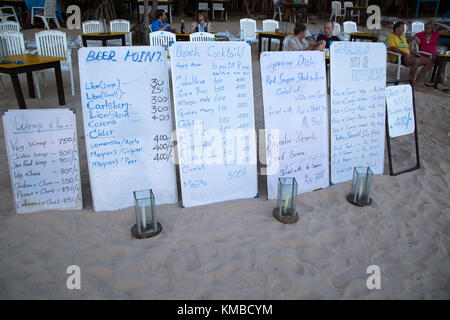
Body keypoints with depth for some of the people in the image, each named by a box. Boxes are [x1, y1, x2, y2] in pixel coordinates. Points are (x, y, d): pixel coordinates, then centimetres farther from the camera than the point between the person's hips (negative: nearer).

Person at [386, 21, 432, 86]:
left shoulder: (403, 37, 29)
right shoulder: (391, 37, 2)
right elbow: (393, 48, -15)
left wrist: (415, 53, 11)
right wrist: (404, 53, -28)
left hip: (409, 56, 9)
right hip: (399, 58, -9)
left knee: (429, 61, -2)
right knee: (416, 60, -36)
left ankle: (418, 80, -7)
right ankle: (412, 81, -21)